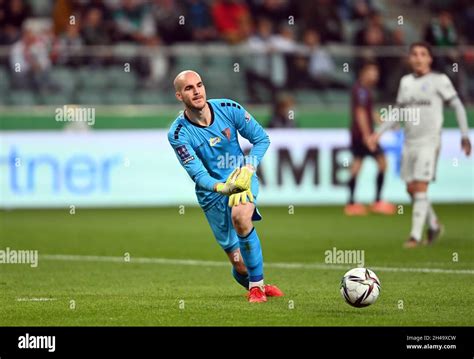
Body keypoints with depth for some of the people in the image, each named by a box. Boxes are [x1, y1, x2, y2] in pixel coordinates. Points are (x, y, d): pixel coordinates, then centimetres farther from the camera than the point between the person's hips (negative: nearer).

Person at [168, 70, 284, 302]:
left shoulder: (229, 109, -11)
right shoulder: (178, 134, -17)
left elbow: (262, 139, -1)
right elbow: (198, 174, -21)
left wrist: (248, 168, -18)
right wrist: (221, 187, -41)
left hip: (242, 178, 0)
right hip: (212, 191, 0)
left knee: (240, 215, -35)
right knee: (240, 265, -3)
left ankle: (257, 284, -18)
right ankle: (255, 286, 34)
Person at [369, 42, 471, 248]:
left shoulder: (439, 80, -3)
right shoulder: (405, 82, 12)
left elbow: (458, 107, -1)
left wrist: (465, 136, -7)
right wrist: (379, 133, 14)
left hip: (429, 142, -6)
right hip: (410, 142, 6)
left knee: (420, 188, -12)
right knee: (411, 189, 7)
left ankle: (415, 236, -10)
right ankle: (434, 225, 27)